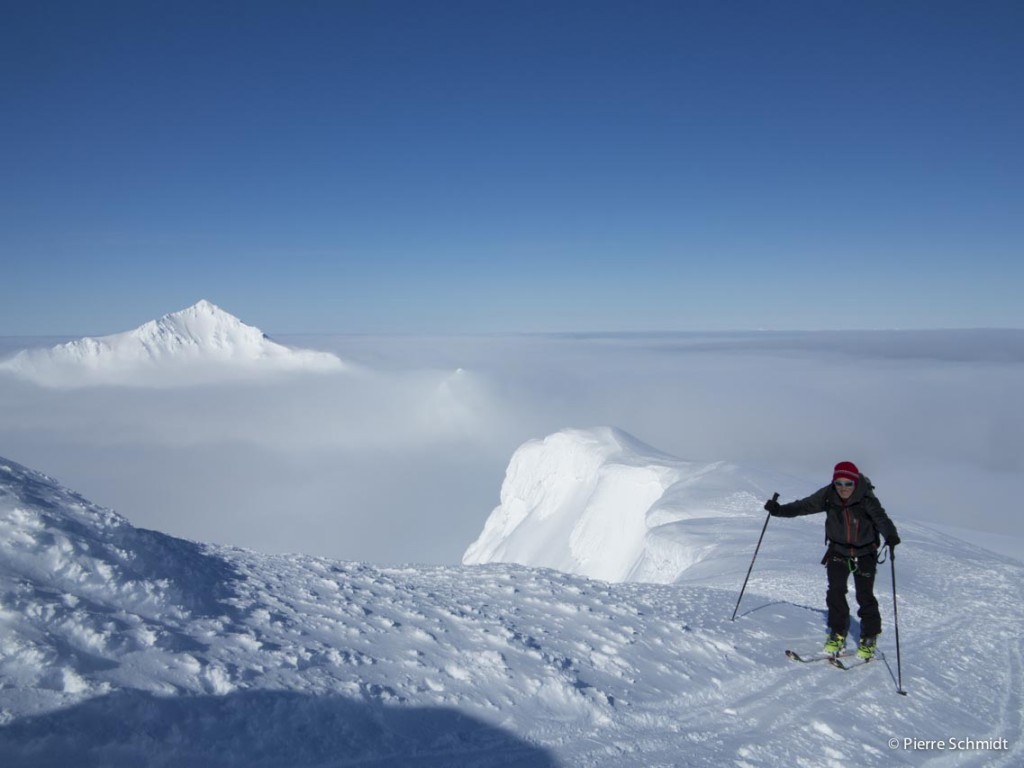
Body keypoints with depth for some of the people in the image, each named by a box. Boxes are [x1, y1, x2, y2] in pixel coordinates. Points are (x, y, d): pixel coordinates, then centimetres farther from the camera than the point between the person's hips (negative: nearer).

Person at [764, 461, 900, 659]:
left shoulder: (867, 499, -25)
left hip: (865, 553, -3)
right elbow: (805, 505, -12)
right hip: (838, 550, 3)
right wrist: (779, 510, -24)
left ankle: (869, 638, 18)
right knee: (835, 592, -3)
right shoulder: (828, 496, -15)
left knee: (865, 596, -2)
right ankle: (838, 633, 15)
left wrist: (891, 535, -58)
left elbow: (880, 517, -39)